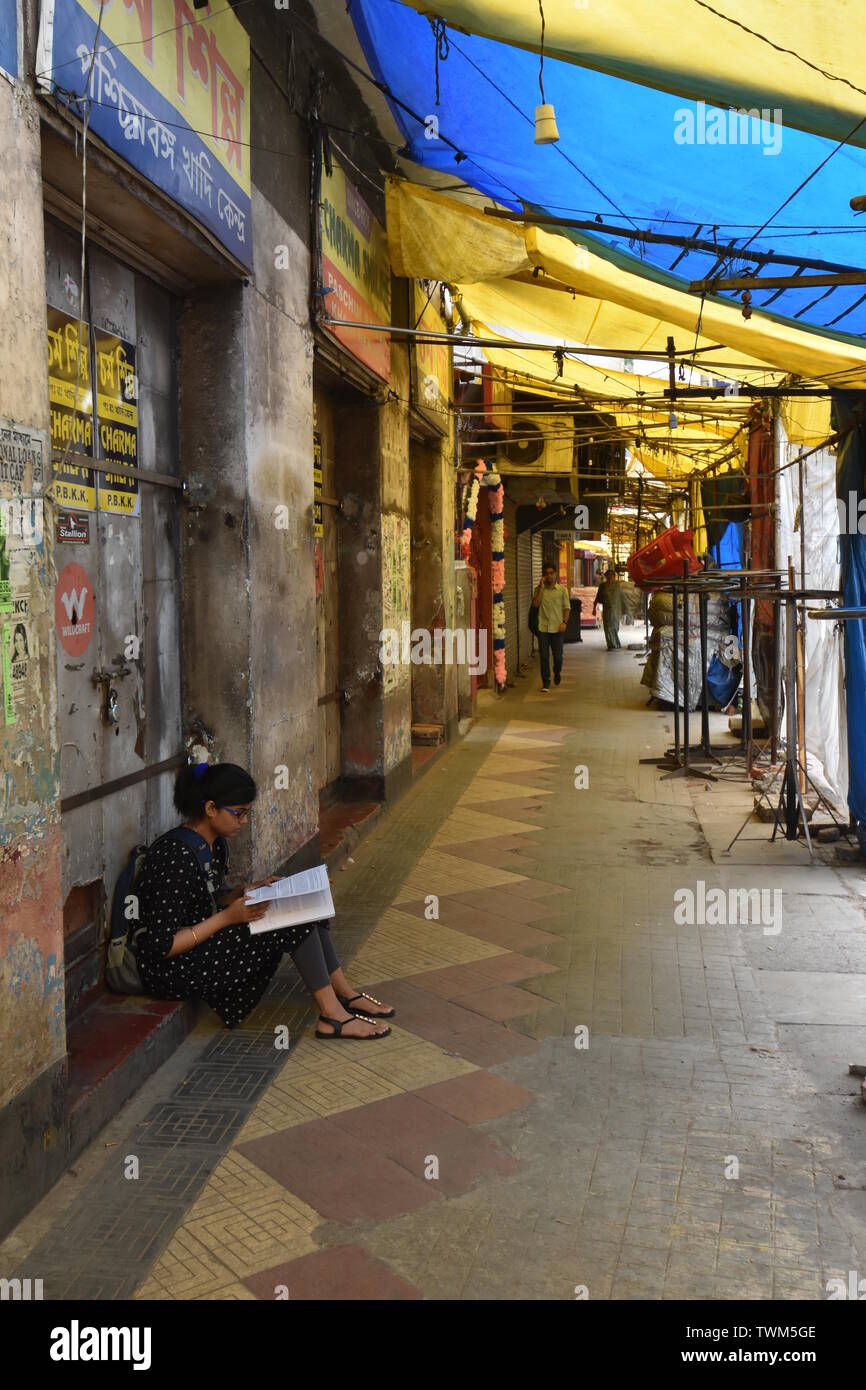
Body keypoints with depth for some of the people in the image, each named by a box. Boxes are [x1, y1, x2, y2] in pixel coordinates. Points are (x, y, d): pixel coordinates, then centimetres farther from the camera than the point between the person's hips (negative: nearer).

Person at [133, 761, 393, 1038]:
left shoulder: (214, 844, 4)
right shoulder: (176, 858, -25)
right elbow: (162, 946, -24)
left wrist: (246, 892, 0)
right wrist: (228, 916, -23)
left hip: (208, 946, 10)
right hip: (172, 969, -10)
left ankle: (345, 993, 6)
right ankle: (333, 1016, -11)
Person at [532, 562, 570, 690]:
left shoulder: (562, 589, 4)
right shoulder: (539, 590, 6)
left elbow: (567, 607, 3)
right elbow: (535, 604, -9)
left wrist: (564, 622, -10)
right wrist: (541, 588, -11)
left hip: (557, 628, 0)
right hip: (543, 628, 0)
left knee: (558, 655, 4)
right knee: (544, 656, -2)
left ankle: (557, 674, 33)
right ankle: (546, 682, 7)